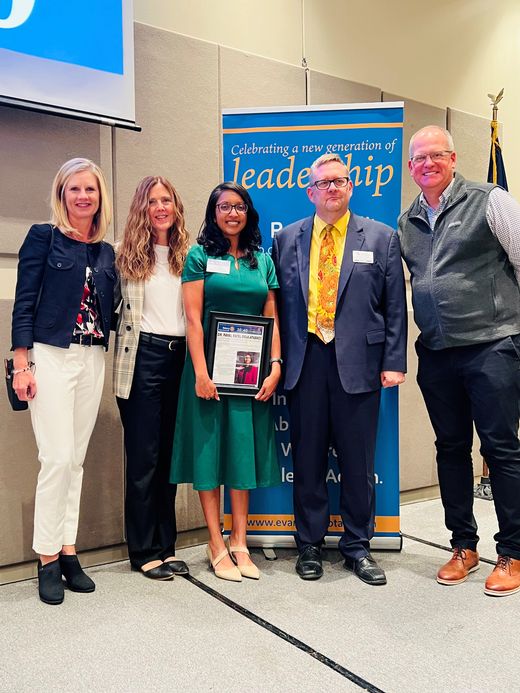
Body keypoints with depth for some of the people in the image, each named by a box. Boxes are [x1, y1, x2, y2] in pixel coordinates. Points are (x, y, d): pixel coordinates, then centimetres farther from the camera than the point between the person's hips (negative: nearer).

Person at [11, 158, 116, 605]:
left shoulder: (105, 251, 14)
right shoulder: (43, 237, 0)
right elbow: (24, 302, -4)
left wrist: (109, 358, 7)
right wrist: (21, 365, -10)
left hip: (93, 359, 5)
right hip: (51, 356, -4)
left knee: (77, 459, 8)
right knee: (58, 457, -7)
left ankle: (68, 551, 18)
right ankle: (47, 558, 8)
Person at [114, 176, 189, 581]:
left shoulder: (188, 253, 9)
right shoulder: (127, 254, 2)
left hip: (180, 356, 3)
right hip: (143, 357, -3)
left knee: (170, 454, 11)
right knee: (143, 456, 4)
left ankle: (166, 545, 23)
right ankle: (143, 551, 17)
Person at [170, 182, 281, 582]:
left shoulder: (262, 260, 12)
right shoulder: (200, 256, 2)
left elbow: (272, 319, 8)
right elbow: (193, 317, -6)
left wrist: (276, 365, -4)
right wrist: (200, 371, -15)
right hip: (211, 364, -3)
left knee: (245, 449, 8)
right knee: (210, 447, 3)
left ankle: (240, 543, 19)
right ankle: (217, 545, 14)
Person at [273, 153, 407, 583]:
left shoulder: (381, 238, 7)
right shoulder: (286, 240, 10)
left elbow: (395, 306, 4)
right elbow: (278, 304, 9)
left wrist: (394, 362, -3)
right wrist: (276, 362, 4)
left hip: (358, 362, -1)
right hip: (305, 361, 1)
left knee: (358, 460, 8)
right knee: (308, 458, 9)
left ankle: (357, 547, 25)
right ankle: (310, 544, 26)